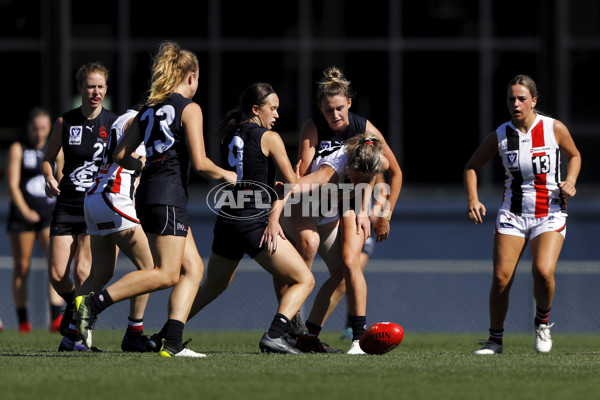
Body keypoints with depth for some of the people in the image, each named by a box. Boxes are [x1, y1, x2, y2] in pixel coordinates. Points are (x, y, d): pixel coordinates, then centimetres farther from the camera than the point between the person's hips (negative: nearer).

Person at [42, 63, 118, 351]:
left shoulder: (115, 123, -2)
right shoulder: (65, 122, 4)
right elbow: (48, 158, 14)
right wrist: (50, 179, -7)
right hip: (67, 205, 3)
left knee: (82, 271, -15)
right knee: (57, 274, -4)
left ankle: (73, 333, -1)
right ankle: (75, 305, 30)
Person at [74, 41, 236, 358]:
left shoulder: (149, 109, 15)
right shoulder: (189, 109, -6)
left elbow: (120, 156, 13)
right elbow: (200, 163, -12)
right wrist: (226, 175, 6)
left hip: (148, 192, 9)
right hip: (169, 196, -9)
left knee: (193, 268, 8)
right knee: (166, 274, -10)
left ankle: (171, 343, -3)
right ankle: (93, 303, -17)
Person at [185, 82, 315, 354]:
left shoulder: (229, 137, 14)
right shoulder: (269, 138, -5)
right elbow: (292, 184, -5)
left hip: (226, 223, 7)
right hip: (255, 224, -7)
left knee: (212, 286, 26)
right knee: (304, 280, -2)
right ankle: (274, 336, -21)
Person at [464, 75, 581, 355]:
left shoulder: (555, 129, -7)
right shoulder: (499, 136, -4)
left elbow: (574, 155, 12)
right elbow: (472, 166, 9)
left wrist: (570, 181, -8)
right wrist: (473, 199, -6)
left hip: (550, 214, -2)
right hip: (512, 214, 2)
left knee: (543, 271, -24)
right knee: (501, 278, -9)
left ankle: (543, 321, 6)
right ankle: (495, 339, 11)